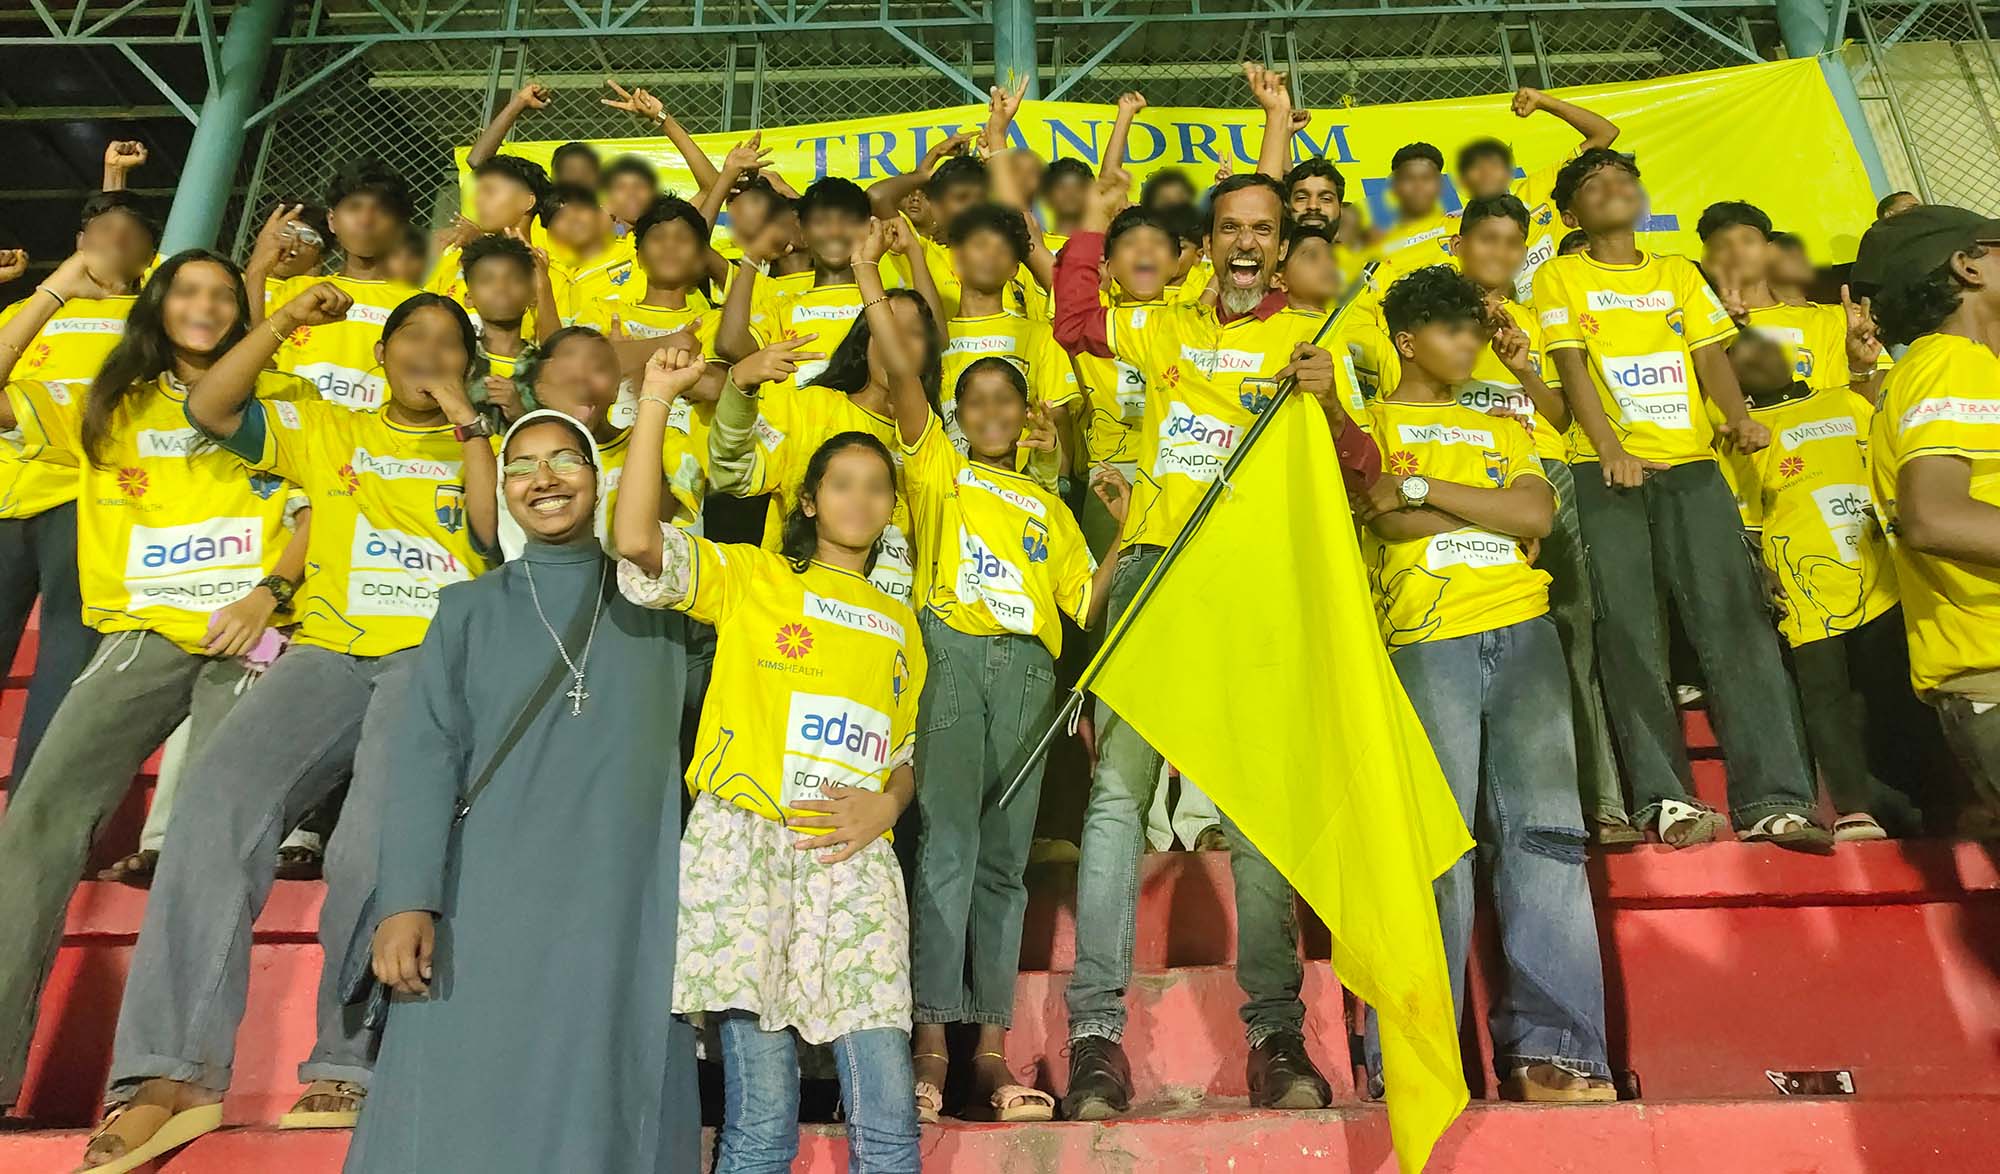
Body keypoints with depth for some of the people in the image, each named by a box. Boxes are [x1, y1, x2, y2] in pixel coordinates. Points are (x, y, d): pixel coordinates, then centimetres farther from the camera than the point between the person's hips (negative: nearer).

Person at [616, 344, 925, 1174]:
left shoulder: (899, 625, 23)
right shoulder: (749, 576, 10)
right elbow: (635, 538, -6)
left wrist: (885, 804, 0)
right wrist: (657, 399, -7)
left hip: (854, 858, 4)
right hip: (744, 842, -3)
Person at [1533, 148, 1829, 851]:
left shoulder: (1680, 274, 23)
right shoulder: (1560, 278, 12)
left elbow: (1710, 354, 11)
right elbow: (1571, 366, -1)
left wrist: (1740, 419, -10)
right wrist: (1610, 450, -15)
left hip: (1691, 461, 3)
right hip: (1607, 469, -2)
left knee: (1737, 615, -9)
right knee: (1629, 628, -9)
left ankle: (1773, 799, -10)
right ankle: (1663, 797, -7)